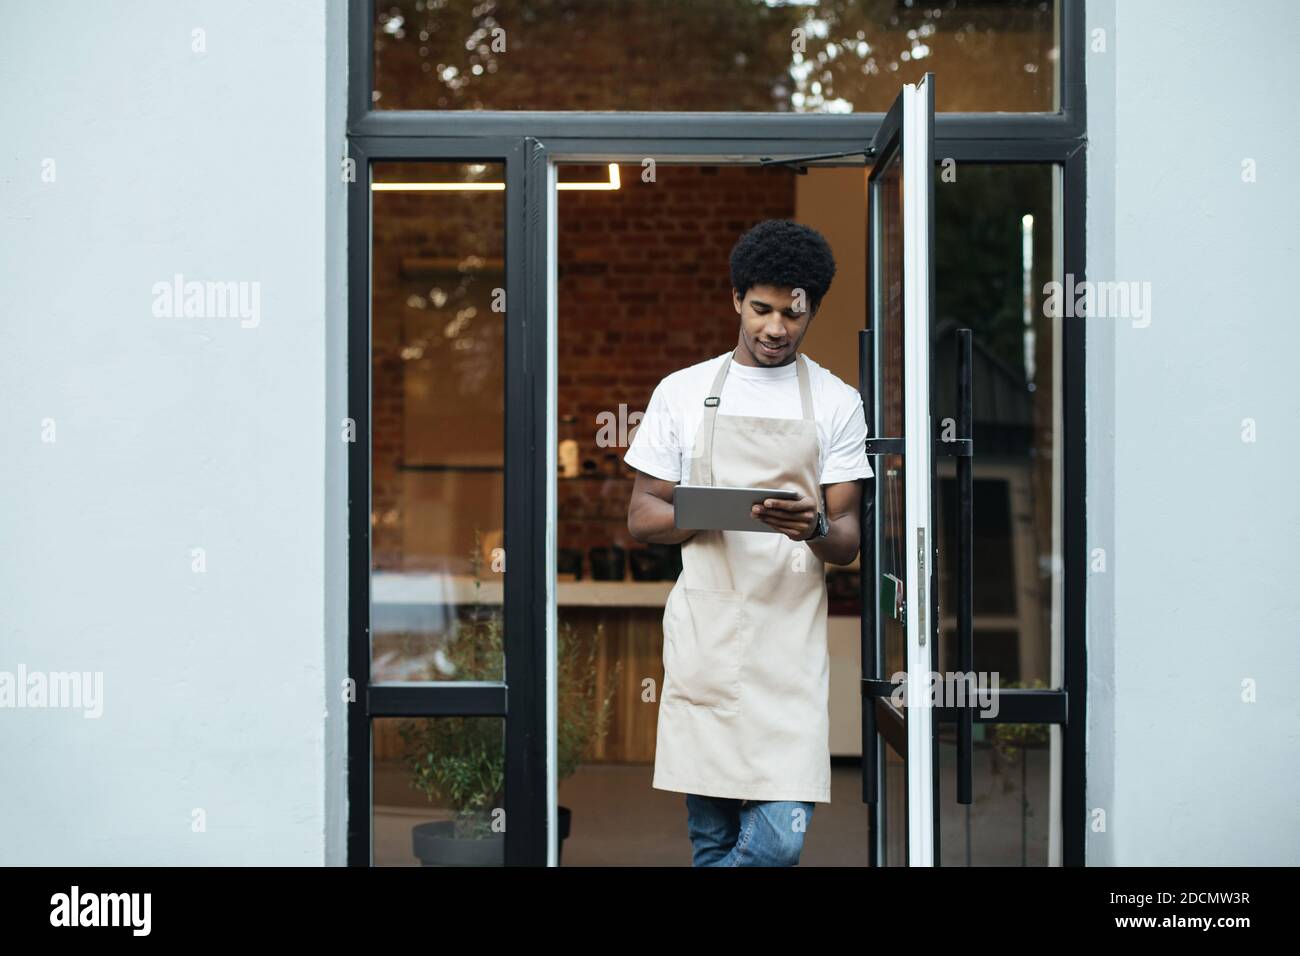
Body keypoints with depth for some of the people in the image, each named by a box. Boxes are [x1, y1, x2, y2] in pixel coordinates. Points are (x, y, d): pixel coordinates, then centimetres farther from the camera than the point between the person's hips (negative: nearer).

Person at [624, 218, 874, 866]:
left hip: (789, 641, 0)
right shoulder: (682, 391, 9)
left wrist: (816, 528, -19)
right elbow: (641, 518, 9)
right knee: (711, 834, 5)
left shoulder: (836, 402, 8)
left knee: (779, 837, -12)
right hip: (702, 636, 1)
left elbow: (847, 542, 6)